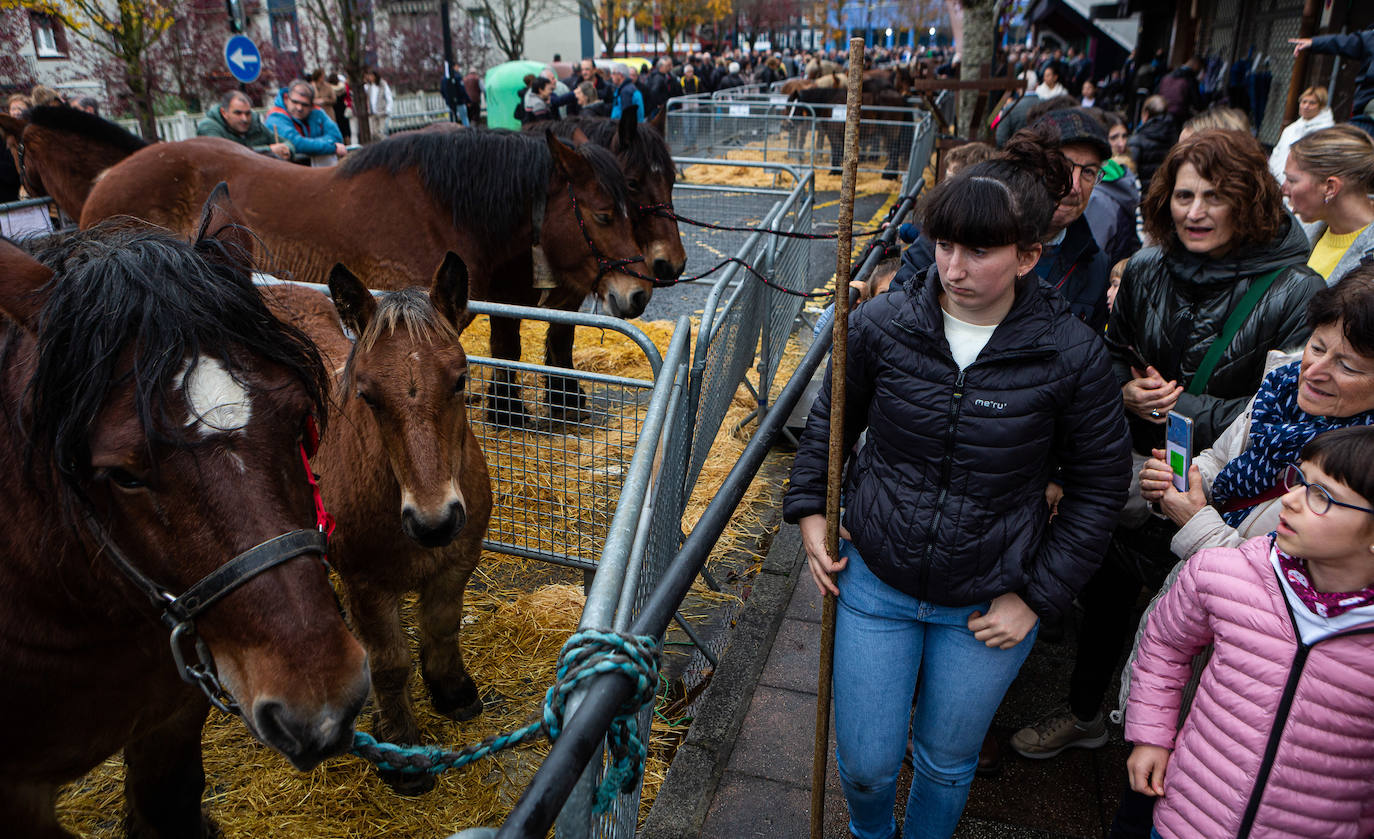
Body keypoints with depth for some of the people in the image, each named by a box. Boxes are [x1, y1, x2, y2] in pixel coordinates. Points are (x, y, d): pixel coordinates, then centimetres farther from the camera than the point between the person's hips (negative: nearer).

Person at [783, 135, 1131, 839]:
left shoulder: (1072, 355, -15)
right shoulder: (881, 324, -12)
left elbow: (1100, 483, -4)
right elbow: (830, 419, 6)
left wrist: (1038, 597, -6)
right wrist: (809, 509, 0)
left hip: (986, 606, -1)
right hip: (875, 582, 1)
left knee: (946, 763, 20)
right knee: (864, 766, 14)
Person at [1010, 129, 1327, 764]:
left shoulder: (1295, 294, -15)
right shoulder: (1146, 270, 0)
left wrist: (1182, 408, -19)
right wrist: (1126, 391, -9)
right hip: (1125, 476, 5)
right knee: (1103, 596, 18)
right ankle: (1083, 714, 43)